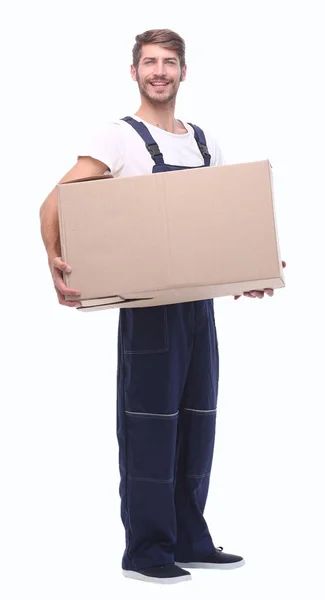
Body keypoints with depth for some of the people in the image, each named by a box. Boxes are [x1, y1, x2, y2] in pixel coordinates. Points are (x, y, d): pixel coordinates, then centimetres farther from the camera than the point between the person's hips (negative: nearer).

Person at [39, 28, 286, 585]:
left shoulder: (203, 142, 15)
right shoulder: (119, 137, -5)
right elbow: (55, 203, -13)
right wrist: (54, 260, -29)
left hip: (200, 298, 7)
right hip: (149, 303, -7)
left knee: (196, 420, 11)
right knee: (150, 423, -3)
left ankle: (188, 540, 22)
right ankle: (145, 550, 6)